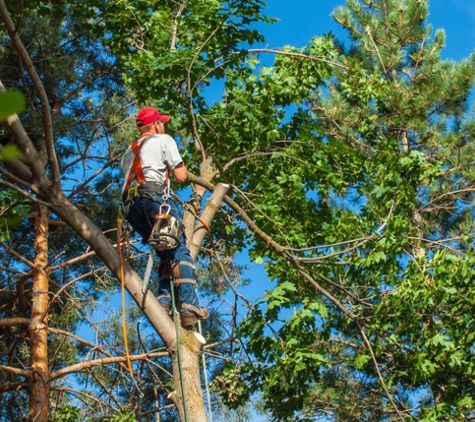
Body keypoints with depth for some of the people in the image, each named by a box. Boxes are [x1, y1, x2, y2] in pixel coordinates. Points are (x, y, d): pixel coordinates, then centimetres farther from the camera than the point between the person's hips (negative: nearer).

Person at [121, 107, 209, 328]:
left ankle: (163, 301, -5)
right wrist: (179, 166, 29)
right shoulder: (163, 140, 14)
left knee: (166, 253, 12)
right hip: (153, 196, -7)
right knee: (179, 250, -10)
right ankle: (188, 305, -25)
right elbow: (181, 176, 7)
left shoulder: (129, 151, 34)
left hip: (130, 206, 7)